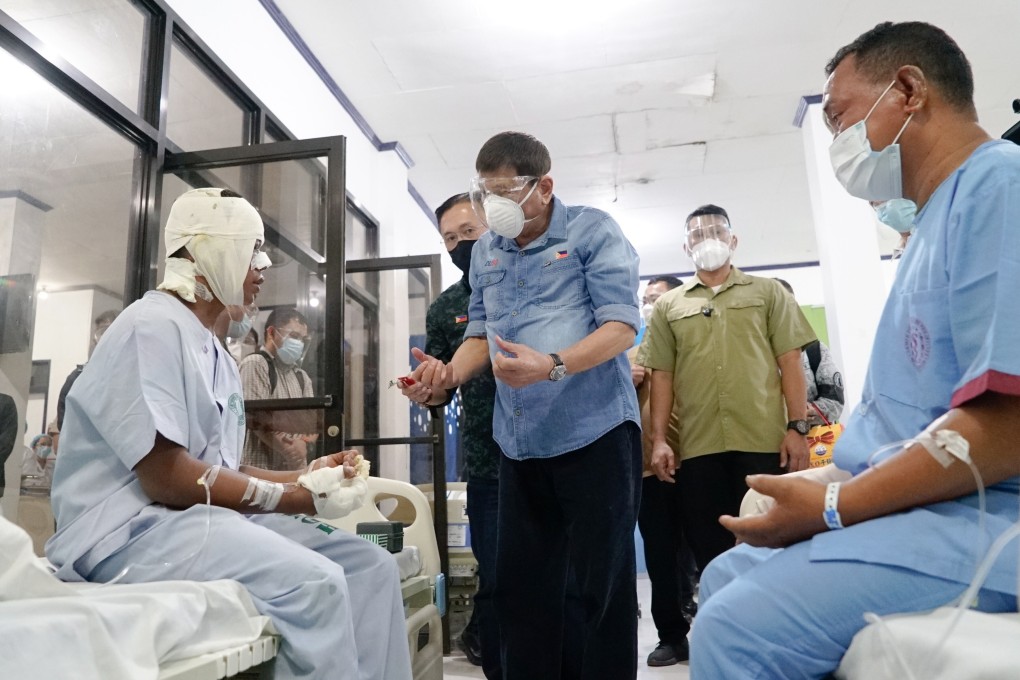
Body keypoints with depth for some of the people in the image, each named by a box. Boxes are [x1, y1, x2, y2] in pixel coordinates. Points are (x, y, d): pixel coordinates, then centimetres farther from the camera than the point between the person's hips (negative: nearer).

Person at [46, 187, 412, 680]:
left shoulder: (214, 352, 16)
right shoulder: (154, 326, -12)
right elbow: (167, 477, -20)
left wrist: (306, 476, 1)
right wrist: (299, 497, -15)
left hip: (204, 520, 9)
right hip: (130, 529, -9)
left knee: (371, 565, -2)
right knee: (313, 581, -31)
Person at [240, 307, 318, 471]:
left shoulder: (302, 376, 18)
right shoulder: (255, 364, -5)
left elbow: (313, 420, 10)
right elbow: (256, 418, -15)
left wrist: (304, 442, -11)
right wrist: (290, 449, -16)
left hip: (297, 469, 7)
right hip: (261, 469, -7)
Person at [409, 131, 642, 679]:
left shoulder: (593, 231, -4)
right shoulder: (485, 252, 13)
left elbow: (622, 325, -12)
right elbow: (481, 332, 16)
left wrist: (553, 366, -27)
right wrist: (450, 372, -5)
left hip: (594, 432, -5)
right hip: (518, 442, 6)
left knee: (603, 584, 4)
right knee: (519, 582, 13)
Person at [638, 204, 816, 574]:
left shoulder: (767, 292, 11)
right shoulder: (668, 305, 13)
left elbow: (789, 361, 5)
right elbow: (661, 374, 8)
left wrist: (797, 426, -5)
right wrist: (659, 439, 0)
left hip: (764, 441, -1)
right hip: (697, 448, 1)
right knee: (710, 553, 7)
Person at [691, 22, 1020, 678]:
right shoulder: (939, 219, 20)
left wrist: (833, 507, -16)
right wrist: (826, 490, 11)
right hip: (920, 507, 10)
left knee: (737, 624, -25)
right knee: (727, 577, 16)